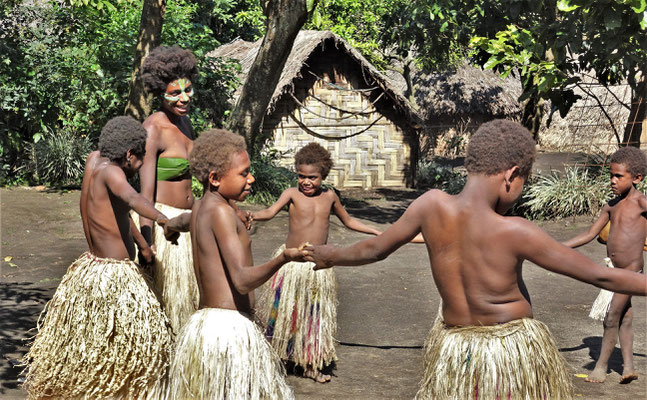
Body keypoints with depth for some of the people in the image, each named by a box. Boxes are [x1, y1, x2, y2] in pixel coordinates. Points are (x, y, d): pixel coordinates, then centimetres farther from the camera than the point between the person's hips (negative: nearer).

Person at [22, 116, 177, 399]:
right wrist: (163, 220, -56)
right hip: (116, 278, -9)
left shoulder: (94, 160, 1)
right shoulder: (109, 171, -21)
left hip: (91, 267, 9)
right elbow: (131, 198, -43)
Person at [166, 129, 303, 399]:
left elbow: (178, 222, 39)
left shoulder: (198, 209, 13)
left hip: (202, 323, 10)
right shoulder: (221, 211, -14)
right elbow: (242, 280, -23)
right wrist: (283, 258, -36)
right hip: (230, 327, -10)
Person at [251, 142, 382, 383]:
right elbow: (271, 211, -24)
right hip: (291, 263, -3)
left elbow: (348, 221, 19)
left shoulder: (329, 197, 3)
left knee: (315, 315, 10)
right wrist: (253, 216, -45)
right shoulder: (292, 194, -7)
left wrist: (377, 233, 17)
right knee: (285, 311, 3)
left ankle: (311, 365, 22)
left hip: (319, 266, 3)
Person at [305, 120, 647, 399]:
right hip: (513, 352, -4)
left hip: (453, 347, 4)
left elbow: (375, 249, 5)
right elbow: (600, 275, -17)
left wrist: (331, 255, 23)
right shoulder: (513, 232, -21)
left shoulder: (432, 205, -10)